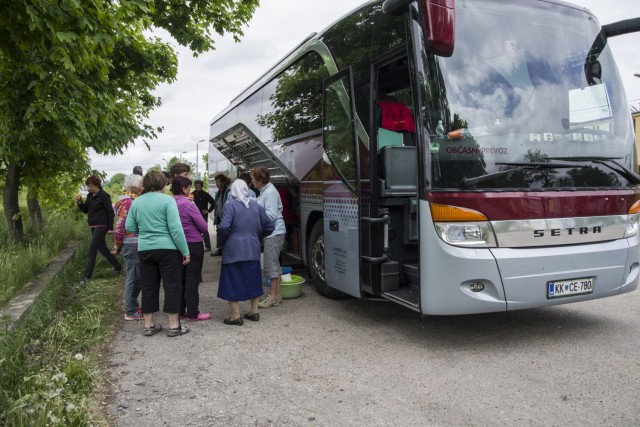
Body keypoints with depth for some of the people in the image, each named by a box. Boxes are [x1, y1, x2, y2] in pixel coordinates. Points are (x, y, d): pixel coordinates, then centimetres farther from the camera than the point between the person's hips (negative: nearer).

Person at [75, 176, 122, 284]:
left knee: (92, 249, -11)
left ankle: (87, 275, -9)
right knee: (102, 248, 14)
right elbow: (85, 210, 16)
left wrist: (110, 228, -14)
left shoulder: (104, 196, -12)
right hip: (93, 226, 9)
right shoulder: (90, 196, 11)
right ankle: (118, 267, 27)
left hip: (101, 226, -9)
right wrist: (79, 202, -4)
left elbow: (110, 212, -12)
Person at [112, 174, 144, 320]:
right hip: (132, 244, -9)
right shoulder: (127, 202, -15)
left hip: (134, 244, 9)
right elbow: (119, 226, -17)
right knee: (134, 277, -2)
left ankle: (132, 306, 29)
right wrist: (118, 245, -8)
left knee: (134, 276, 17)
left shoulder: (131, 200, 14)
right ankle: (131, 312, 6)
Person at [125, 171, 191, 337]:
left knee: (149, 287, 13)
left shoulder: (136, 202, 6)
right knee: (172, 286, 4)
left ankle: (149, 324, 21)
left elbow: (129, 227, 8)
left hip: (144, 249, 5)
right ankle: (174, 325, 8)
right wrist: (185, 251, -11)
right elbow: (175, 228, -15)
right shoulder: (167, 200, -9)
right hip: (167, 249, -5)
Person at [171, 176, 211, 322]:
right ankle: (193, 313, 7)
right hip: (194, 245, -6)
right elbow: (204, 227, -14)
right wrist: (196, 230, 6)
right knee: (192, 280, 1)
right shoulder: (189, 205, -18)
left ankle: (179, 310, 23)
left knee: (180, 278, 14)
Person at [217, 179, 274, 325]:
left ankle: (236, 316, 7)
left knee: (232, 281, 5)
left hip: (234, 249, -5)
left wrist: (222, 240, -2)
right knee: (252, 279, 17)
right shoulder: (257, 206, 5)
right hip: (253, 250, 5)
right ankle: (254, 312, 25)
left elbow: (224, 227, -20)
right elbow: (269, 226, 8)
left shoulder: (230, 205, -10)